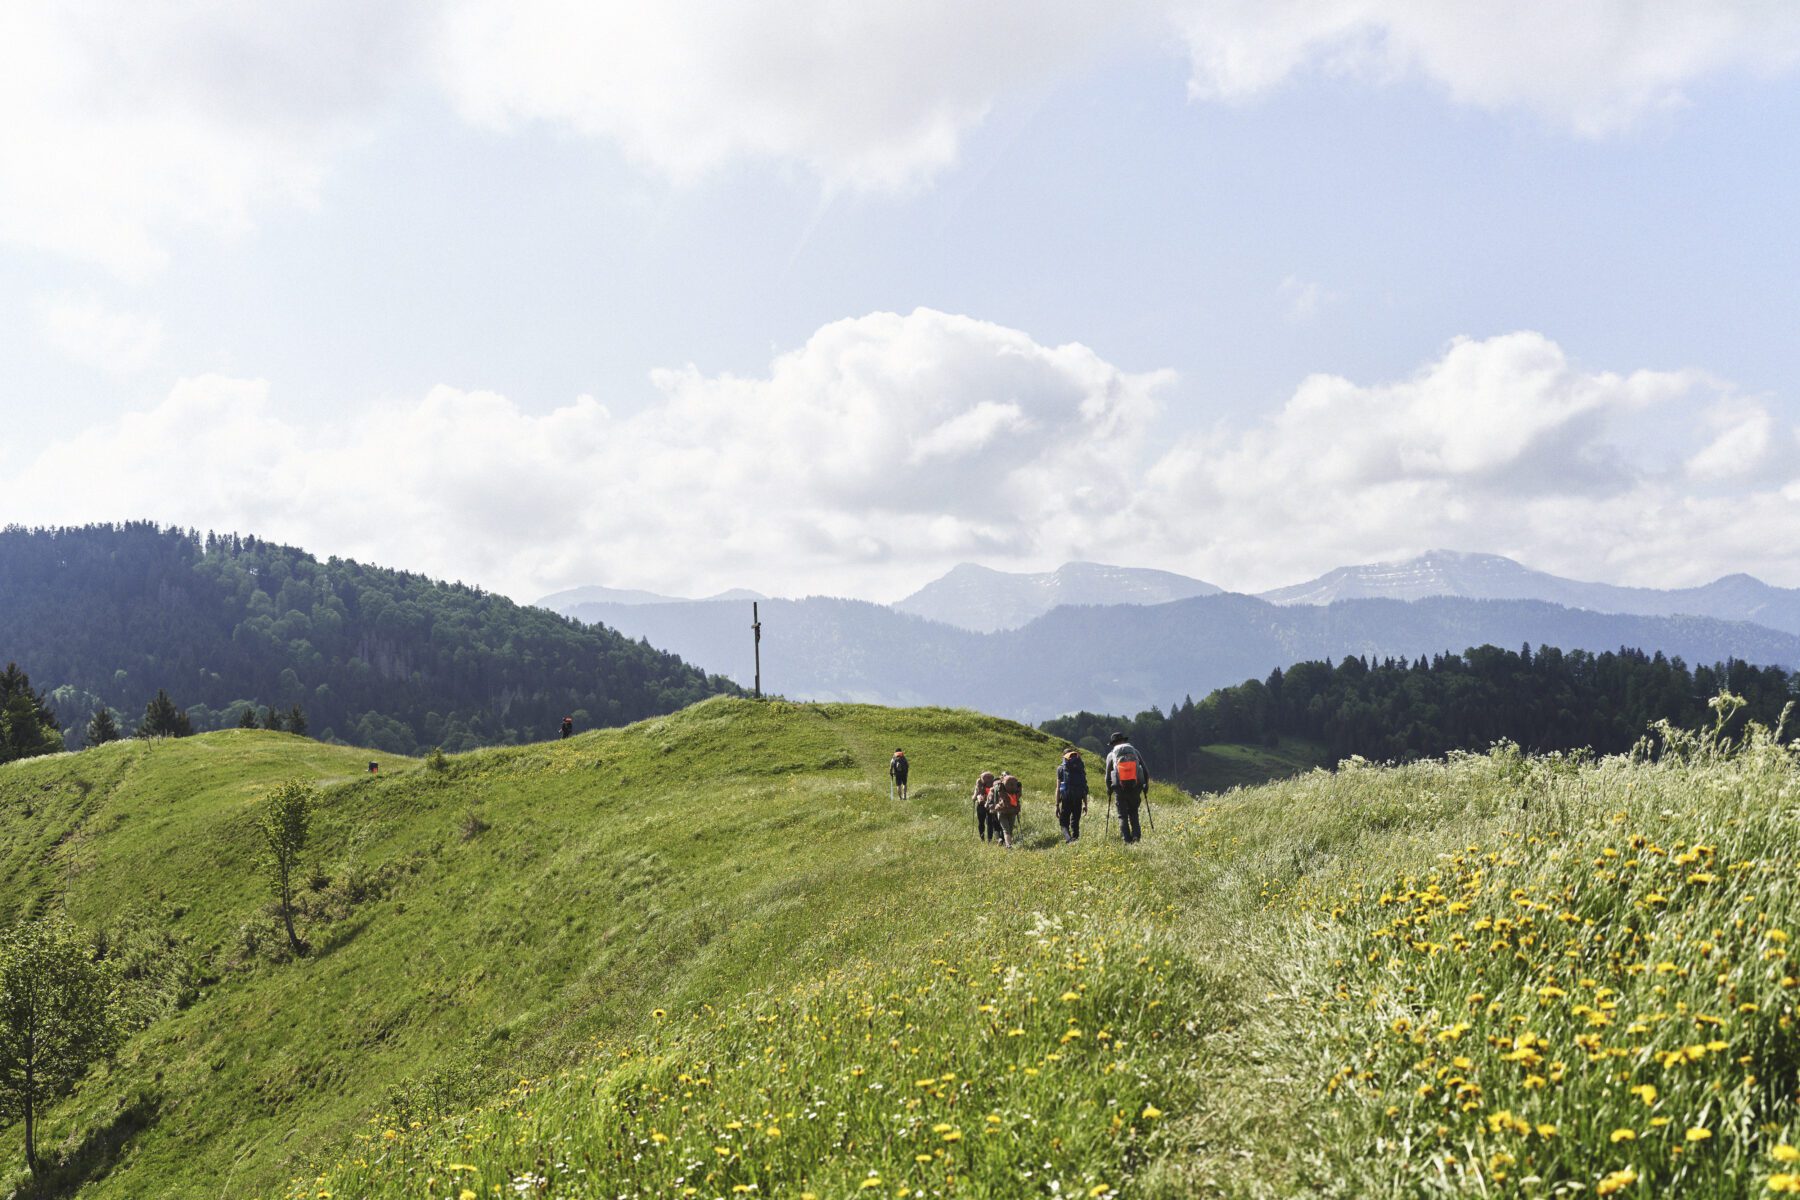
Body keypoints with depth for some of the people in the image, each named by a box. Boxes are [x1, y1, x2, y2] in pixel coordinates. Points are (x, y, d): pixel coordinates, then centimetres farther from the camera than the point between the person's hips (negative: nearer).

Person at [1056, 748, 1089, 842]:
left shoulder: (1061, 768, 3)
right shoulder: (1081, 766, 11)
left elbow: (1058, 788, 0)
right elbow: (1084, 787, 11)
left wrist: (1057, 805, 2)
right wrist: (1085, 804, 16)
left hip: (1066, 798, -3)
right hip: (1078, 799, 3)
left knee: (1064, 822, 2)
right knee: (1075, 822, 15)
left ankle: (1068, 838, -23)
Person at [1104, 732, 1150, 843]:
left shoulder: (1111, 754, 10)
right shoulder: (1134, 751, 14)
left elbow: (1108, 774, 12)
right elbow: (1145, 770, 12)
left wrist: (1109, 789, 26)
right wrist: (1146, 785, 21)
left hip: (1119, 788, -1)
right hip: (1136, 787, 1)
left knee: (1122, 815, 7)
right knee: (1133, 812, 17)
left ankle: (1126, 839, -1)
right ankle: (1136, 835, 1)